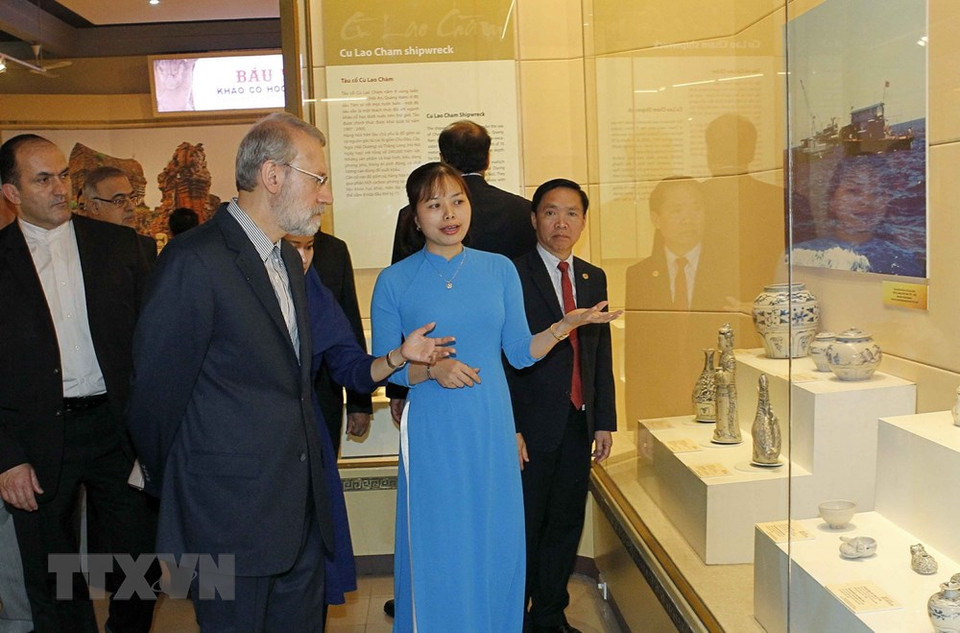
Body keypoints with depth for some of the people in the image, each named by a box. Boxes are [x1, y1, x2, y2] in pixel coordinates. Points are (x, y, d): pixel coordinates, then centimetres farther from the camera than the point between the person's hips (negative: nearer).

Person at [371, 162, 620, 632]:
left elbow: (520, 352, 6)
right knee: (439, 552, 5)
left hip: (492, 430, 2)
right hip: (432, 433, -2)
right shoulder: (394, 281, -2)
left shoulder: (500, 270, 4)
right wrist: (431, 369, -17)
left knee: (496, 546, 10)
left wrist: (564, 326, -10)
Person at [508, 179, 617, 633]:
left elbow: (602, 354, 13)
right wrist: (510, 429, -14)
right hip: (532, 425, -5)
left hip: (578, 424, 6)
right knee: (525, 527, 5)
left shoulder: (594, 278, 11)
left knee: (566, 526, 14)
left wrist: (604, 421, 10)